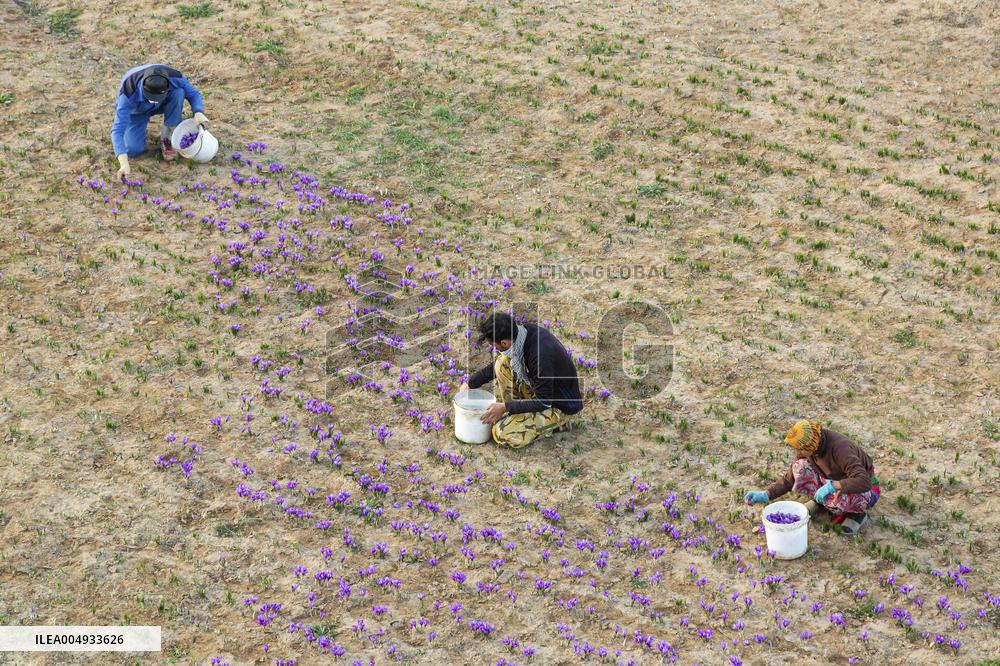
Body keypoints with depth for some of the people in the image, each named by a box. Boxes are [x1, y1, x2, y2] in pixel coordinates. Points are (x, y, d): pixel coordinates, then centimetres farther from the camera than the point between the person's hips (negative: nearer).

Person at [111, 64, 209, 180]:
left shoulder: (174, 78, -37)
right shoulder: (129, 93, -43)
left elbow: (193, 94, -16)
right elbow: (117, 129, -46)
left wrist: (199, 113, -40)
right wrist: (124, 164, -59)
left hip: (162, 105, 2)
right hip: (136, 110, -1)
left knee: (178, 93, -32)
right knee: (133, 150, -21)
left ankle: (167, 137, -11)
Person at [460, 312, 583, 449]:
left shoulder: (540, 354, -36)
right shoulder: (523, 331, -11)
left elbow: (543, 402, -26)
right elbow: (496, 366, 9)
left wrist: (505, 407, -20)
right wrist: (470, 383, 9)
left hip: (561, 406, -8)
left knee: (504, 435, -19)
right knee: (503, 362, -4)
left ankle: (553, 422, 1)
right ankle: (511, 415, 6)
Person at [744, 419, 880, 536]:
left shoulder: (839, 449, -37)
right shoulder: (806, 447, -16)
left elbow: (863, 482, -45)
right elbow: (790, 479, -5)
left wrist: (832, 486, -50)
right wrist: (765, 495, -17)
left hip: (866, 490, -6)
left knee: (839, 499, -41)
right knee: (799, 467, -19)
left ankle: (859, 513, -7)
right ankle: (819, 500, 7)